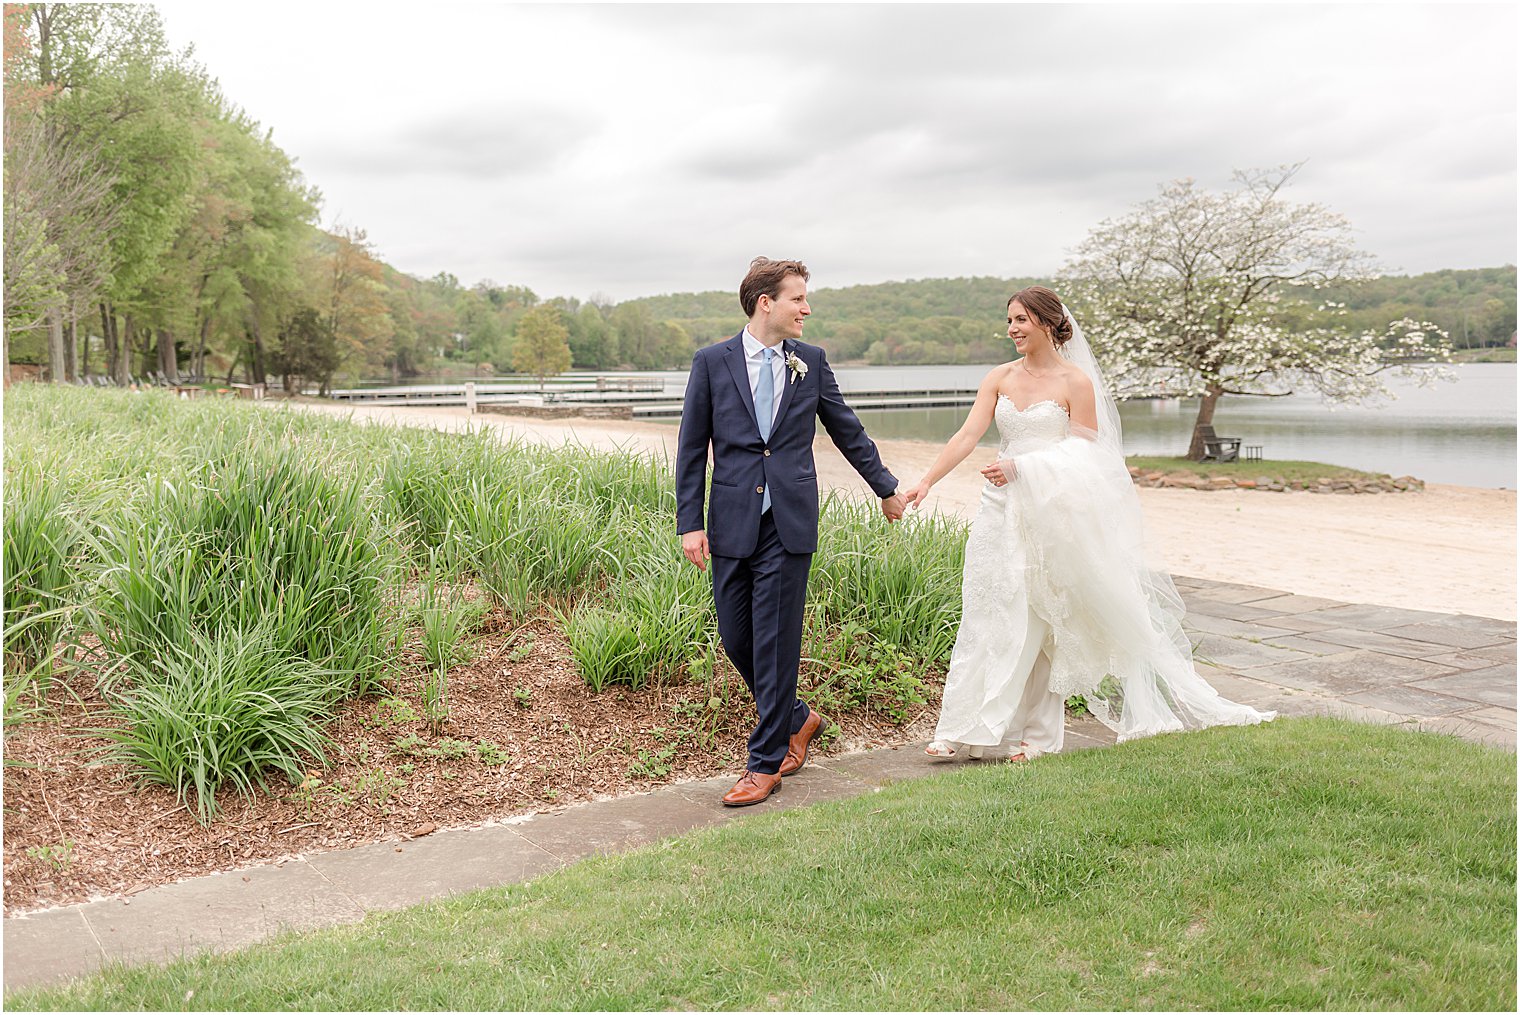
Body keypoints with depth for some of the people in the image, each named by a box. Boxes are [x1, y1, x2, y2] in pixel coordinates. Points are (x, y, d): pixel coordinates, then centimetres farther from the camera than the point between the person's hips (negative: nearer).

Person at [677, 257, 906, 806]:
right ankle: (796, 719, 31)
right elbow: (691, 448, 3)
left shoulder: (811, 361, 6)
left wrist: (886, 487, 23)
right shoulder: (712, 362, 2)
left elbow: (847, 430, 17)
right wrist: (690, 523, -3)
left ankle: (765, 762, 11)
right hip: (732, 524, 1)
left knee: (775, 642, 0)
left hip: (790, 523, -1)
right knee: (737, 639, 7)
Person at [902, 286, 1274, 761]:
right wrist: (926, 482, -12)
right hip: (1001, 510, 4)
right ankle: (970, 729, 10)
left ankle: (1035, 733, 13)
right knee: (988, 616, 4)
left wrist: (1020, 466, -18)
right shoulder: (1000, 378, 8)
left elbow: (1084, 456, -7)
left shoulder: (1075, 381, -4)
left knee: (1038, 622, 1)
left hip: (1051, 513, -4)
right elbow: (967, 436, 0)